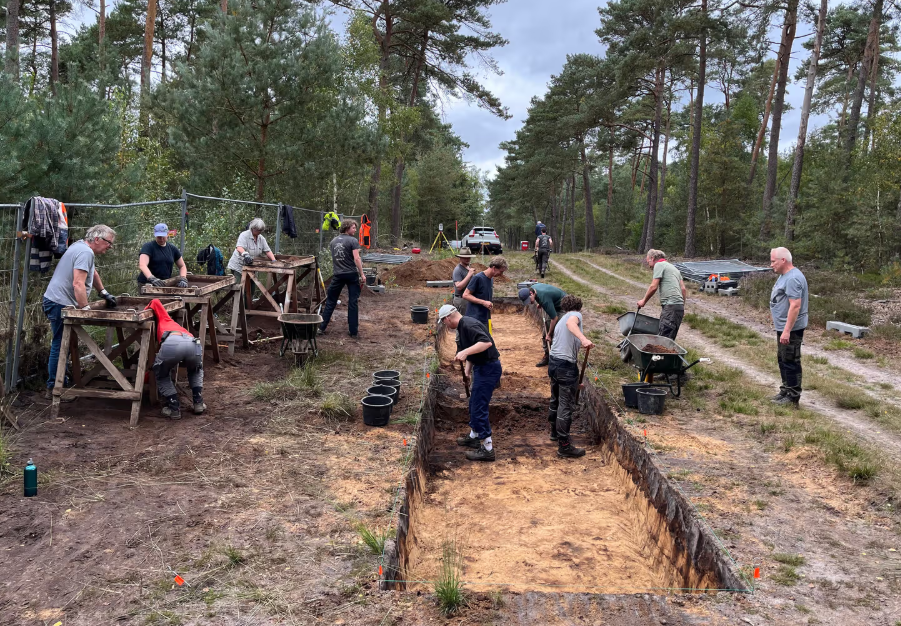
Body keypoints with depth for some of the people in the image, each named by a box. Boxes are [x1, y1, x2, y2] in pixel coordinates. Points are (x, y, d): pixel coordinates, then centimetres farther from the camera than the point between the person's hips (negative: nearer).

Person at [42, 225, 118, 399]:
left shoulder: (82, 247, 13)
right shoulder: (86, 252, -20)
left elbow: (92, 272, 28)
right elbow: (78, 284, -27)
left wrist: (104, 293, 27)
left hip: (58, 301, 11)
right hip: (60, 304, -11)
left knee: (61, 345, 15)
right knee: (60, 345, -6)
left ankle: (57, 381, 22)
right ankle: (54, 388, -1)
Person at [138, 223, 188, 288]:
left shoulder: (172, 249, 10)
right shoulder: (148, 247, -5)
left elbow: (182, 266, 16)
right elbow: (142, 265, -20)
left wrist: (183, 278, -5)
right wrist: (151, 278, -38)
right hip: (146, 284, -4)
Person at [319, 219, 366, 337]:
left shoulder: (333, 241, 11)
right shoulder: (353, 241, -8)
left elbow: (333, 257, 16)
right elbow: (356, 258, -15)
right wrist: (362, 274, -13)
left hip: (337, 275, 4)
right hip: (351, 274, -4)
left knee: (330, 301, 11)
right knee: (353, 302, 3)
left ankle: (322, 327, 12)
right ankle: (353, 331, 6)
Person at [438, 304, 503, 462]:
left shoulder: (469, 325, -19)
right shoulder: (461, 328, 14)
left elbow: (487, 342, -33)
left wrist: (465, 352, -38)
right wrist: (467, 372, 18)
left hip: (489, 368, -11)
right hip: (481, 367, 11)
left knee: (479, 407, -7)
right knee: (474, 403, 22)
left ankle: (487, 449, 0)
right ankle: (473, 437, 39)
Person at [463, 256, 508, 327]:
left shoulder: (491, 279, 13)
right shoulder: (478, 278, -12)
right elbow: (465, 295, -13)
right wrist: (483, 302, -19)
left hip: (485, 320, 8)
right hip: (475, 320, -8)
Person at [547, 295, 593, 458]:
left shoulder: (561, 320, 23)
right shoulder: (576, 315, -1)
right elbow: (571, 323, -28)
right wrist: (583, 339, -44)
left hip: (554, 363, 9)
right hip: (567, 366, -9)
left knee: (556, 401, 25)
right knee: (566, 406, -4)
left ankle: (555, 432, 44)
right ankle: (564, 447, 0)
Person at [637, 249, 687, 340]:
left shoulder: (659, 265, 1)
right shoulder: (673, 267, 27)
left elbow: (653, 287, -7)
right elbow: (683, 288, 20)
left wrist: (644, 301, 5)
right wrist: (682, 308, 21)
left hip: (670, 305, -9)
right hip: (679, 305, 9)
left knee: (664, 337, -14)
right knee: (670, 338, 8)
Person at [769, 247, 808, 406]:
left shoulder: (793, 278, -22)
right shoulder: (785, 275, 12)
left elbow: (795, 306, -27)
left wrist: (787, 330, -28)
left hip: (791, 329, -11)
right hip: (783, 327, 11)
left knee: (790, 362, -4)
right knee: (782, 359, 18)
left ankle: (793, 398, 3)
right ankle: (786, 391, 30)